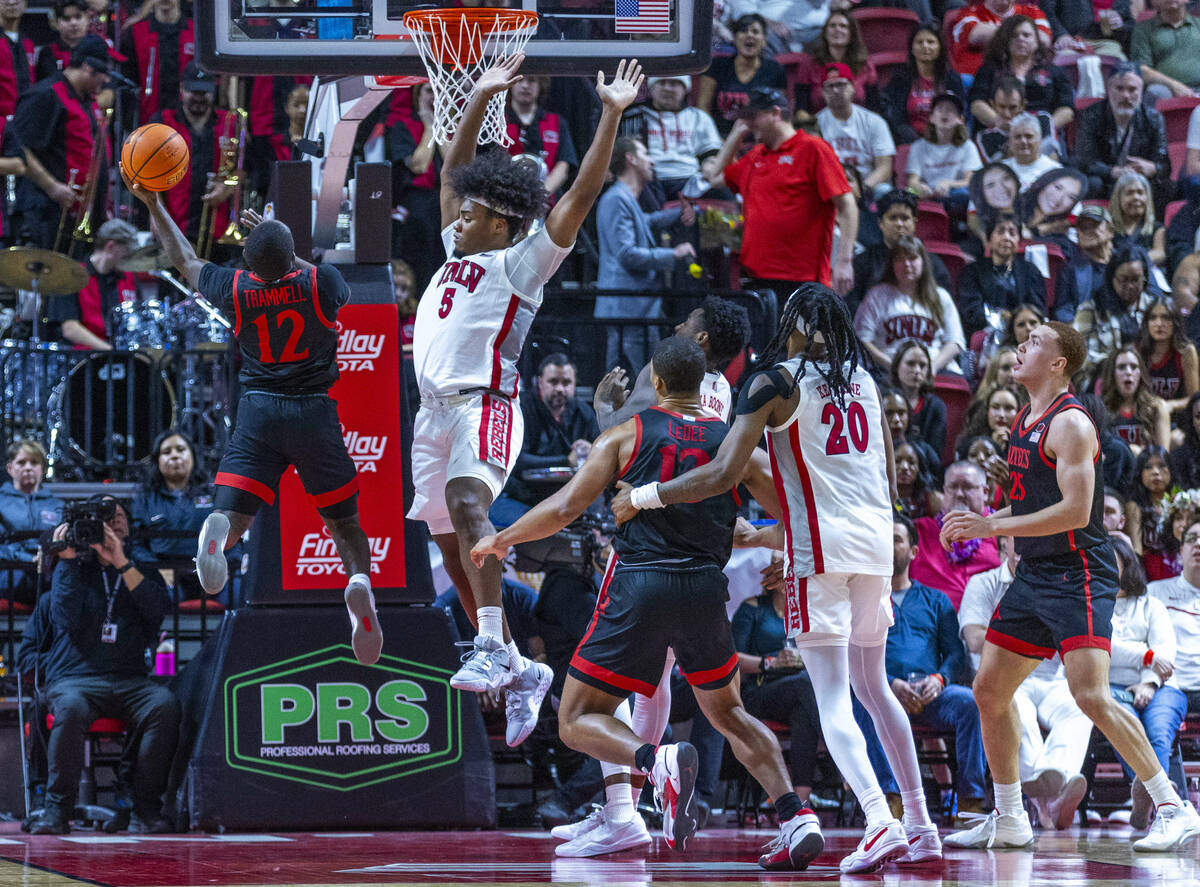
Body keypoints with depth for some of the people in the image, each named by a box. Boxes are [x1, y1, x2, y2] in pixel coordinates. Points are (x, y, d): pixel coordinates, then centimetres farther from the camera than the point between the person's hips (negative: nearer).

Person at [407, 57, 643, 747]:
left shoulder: (522, 264, 0)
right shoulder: (457, 251, 20)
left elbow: (583, 195, -7)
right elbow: (454, 169, 26)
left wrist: (612, 116, -11)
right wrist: (482, 97, 21)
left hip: (483, 406, -9)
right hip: (436, 408, 9)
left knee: (466, 505, -32)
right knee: (452, 545, 9)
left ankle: (493, 650, -41)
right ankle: (517, 671, 17)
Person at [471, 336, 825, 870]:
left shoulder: (626, 435, 5)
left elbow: (565, 509, -1)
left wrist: (499, 540, 14)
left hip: (637, 586, -3)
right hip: (705, 588, 3)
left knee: (578, 722, 5)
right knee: (726, 711, 25)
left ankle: (658, 761, -27)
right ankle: (797, 818, 6)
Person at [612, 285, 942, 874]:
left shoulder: (777, 382, -4)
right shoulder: (863, 380, 16)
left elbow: (723, 475, -13)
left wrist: (642, 497, 1)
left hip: (820, 546, -6)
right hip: (874, 538, 6)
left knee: (832, 698, -6)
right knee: (873, 687, 19)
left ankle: (880, 825, -22)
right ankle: (920, 827, 19)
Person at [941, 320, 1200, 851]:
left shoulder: (1069, 423, -14)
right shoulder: (1024, 421, 15)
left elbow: (1074, 511, -23)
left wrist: (993, 527, -22)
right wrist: (975, 523, 11)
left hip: (1078, 576, -10)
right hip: (1034, 576, 10)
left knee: (1090, 695, -20)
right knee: (989, 691, 10)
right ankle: (1008, 821, 21)